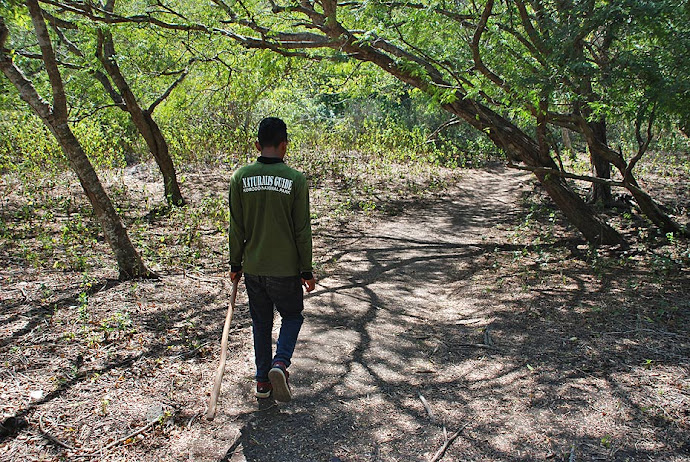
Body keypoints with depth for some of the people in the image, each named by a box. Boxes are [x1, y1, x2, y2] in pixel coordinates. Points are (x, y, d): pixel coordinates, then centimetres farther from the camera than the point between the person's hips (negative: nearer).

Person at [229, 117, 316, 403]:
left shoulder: (241, 178, -3)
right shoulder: (296, 179, -10)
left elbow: (236, 228, 1)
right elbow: (302, 230, -8)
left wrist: (235, 264, 12)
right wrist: (307, 271, 1)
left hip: (253, 268, 3)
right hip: (285, 269, -2)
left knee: (261, 323, 17)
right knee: (292, 315, 19)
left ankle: (263, 380, 25)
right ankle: (281, 362, -3)